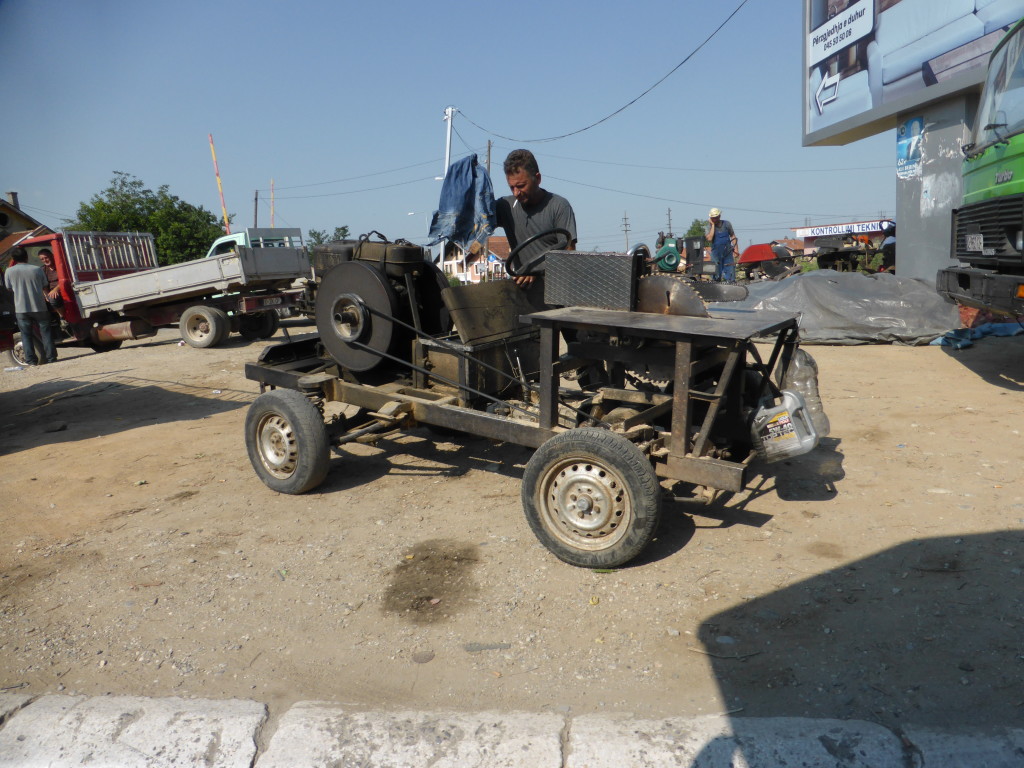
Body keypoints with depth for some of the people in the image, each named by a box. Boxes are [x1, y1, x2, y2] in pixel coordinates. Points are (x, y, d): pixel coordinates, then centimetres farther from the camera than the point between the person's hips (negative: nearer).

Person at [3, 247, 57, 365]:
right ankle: (51, 358, 9)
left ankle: (31, 360, 6)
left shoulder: (9, 271, -3)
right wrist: (47, 298, 22)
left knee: (26, 335, 7)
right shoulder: (37, 269, -3)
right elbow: (44, 287, 4)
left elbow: (9, 288, 8)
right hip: (39, 307, 0)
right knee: (45, 333, 9)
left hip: (21, 309, 0)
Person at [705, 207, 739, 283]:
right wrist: (713, 225, -17)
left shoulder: (726, 224, 3)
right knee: (717, 276, 2)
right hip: (716, 253, -1)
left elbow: (732, 236, 12)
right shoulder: (708, 227, -4)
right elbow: (709, 239, -22)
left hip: (728, 252, 2)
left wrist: (736, 249, 5)